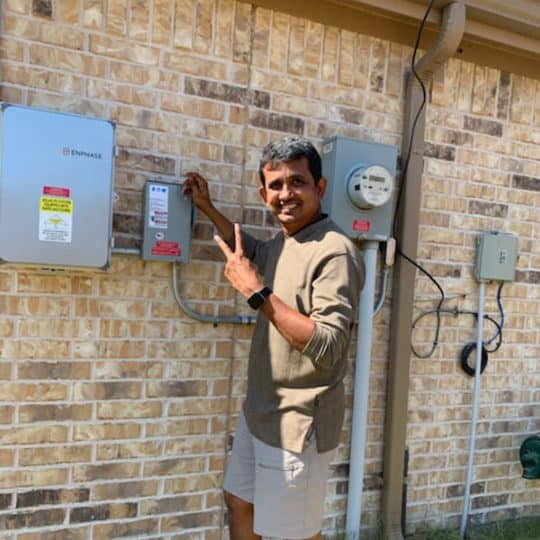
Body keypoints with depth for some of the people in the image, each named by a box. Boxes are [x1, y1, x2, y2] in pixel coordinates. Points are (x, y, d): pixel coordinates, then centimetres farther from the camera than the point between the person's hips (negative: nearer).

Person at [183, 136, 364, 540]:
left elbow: (328, 347, -30)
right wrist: (207, 208, 20)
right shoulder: (283, 242, 4)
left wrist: (256, 291, -29)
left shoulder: (334, 252, -23)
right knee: (239, 503, 26)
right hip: (260, 411, 9)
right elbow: (252, 252, 28)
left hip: (298, 423, -9)